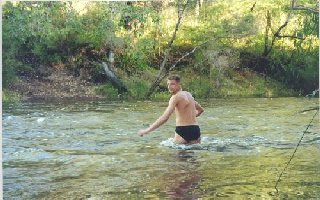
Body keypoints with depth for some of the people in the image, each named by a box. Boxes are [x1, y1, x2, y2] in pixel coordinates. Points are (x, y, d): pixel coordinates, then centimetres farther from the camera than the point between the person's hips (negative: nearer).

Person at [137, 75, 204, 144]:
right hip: (196, 130, 8)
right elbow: (201, 110, 30)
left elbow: (165, 117, -23)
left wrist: (147, 130, -22)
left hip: (183, 131, -8)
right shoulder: (188, 94, 15)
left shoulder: (176, 97, -11)